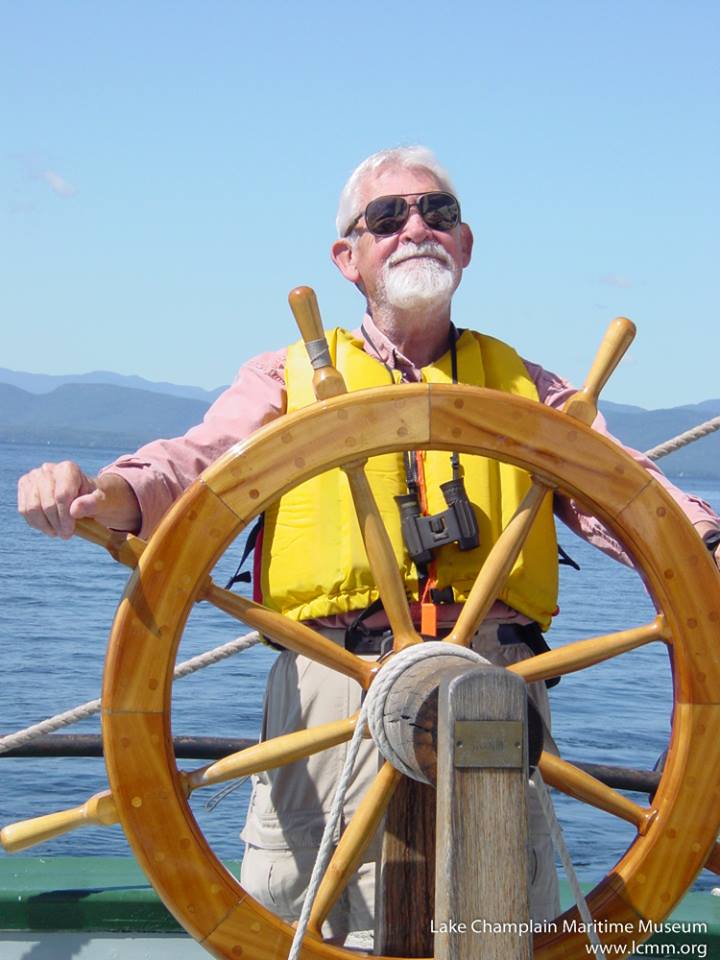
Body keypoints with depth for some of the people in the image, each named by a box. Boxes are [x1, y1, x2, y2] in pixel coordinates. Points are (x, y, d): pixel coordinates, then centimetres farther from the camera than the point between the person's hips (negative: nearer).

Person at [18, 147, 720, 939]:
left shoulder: (522, 387, 20)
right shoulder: (289, 378, 16)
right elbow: (198, 464, -2)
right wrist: (107, 495, -25)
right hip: (333, 691, -1)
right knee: (291, 914, -5)